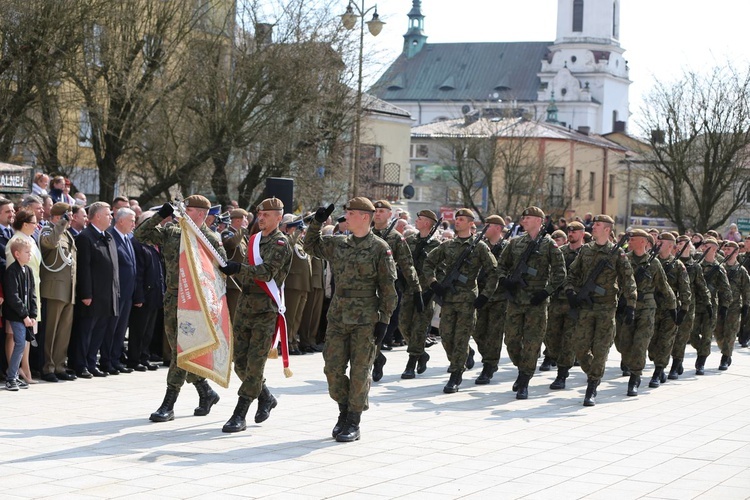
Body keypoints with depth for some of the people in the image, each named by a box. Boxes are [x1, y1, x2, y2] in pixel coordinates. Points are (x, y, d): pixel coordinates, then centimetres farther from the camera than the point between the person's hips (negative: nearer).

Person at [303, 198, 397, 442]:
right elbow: (311, 246, 22)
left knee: (359, 371, 0)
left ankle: (353, 423, 9)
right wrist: (317, 222, 8)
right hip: (337, 317, 5)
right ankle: (344, 411, 24)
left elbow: (388, 287, -5)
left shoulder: (379, 248, -5)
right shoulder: (337, 243, 9)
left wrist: (384, 320, -9)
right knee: (333, 369, 5)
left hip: (365, 320, -5)